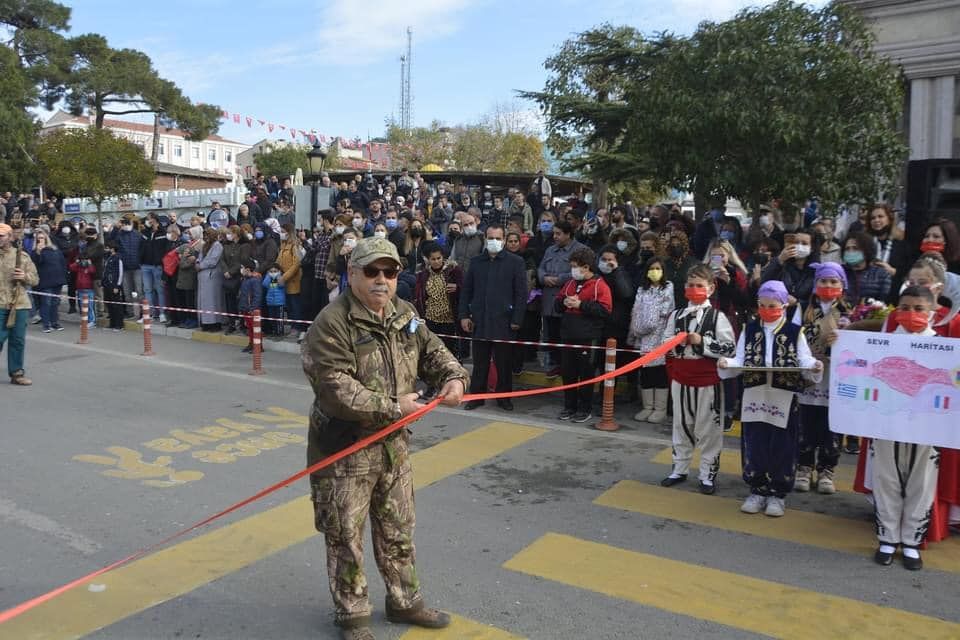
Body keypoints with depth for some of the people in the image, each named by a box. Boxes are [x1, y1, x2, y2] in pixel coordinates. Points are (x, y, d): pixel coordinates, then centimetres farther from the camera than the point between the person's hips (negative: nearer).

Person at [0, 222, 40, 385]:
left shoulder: (22, 255, 7)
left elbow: (35, 279, 9)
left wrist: (24, 276, -11)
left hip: (20, 304, 2)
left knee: (18, 340, 7)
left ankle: (16, 373, 16)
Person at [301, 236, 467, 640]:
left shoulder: (404, 315, 4)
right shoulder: (332, 324, -20)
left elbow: (431, 351, 12)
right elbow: (334, 389, -27)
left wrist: (454, 376, -11)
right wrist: (392, 408, -24)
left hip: (393, 444, 7)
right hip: (343, 448, -6)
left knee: (398, 530, 20)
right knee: (345, 536, 9)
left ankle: (404, 602, 40)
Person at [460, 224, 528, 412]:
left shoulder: (515, 262, 0)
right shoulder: (476, 262, 11)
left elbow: (521, 293, -3)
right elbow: (466, 290, 12)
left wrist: (517, 320, -8)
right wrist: (464, 315, 4)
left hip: (504, 321, -3)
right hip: (479, 320, 3)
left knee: (504, 363, 6)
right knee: (479, 362, 9)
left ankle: (503, 397, 20)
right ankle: (476, 395, 20)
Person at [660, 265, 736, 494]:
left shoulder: (717, 317, -7)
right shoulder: (676, 315, 5)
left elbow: (730, 348, -12)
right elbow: (664, 345, 8)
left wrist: (702, 342, -20)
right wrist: (677, 343, -13)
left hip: (707, 382, -4)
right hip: (680, 379, 4)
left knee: (708, 429, 5)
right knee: (681, 426, 15)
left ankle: (708, 474, 17)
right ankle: (679, 469, 27)